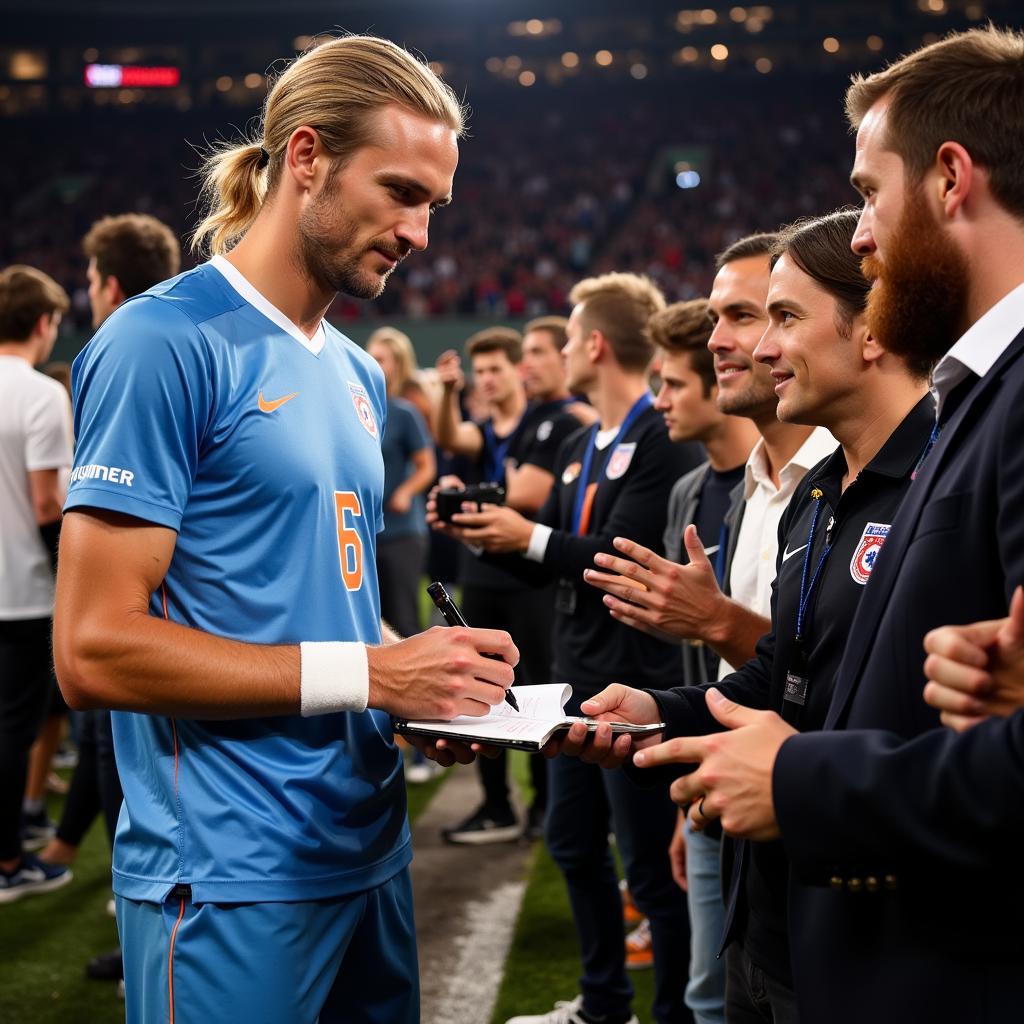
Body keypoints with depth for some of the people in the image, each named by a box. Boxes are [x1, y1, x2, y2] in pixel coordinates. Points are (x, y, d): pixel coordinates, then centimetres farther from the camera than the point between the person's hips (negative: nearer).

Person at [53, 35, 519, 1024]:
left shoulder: (359, 375, 12)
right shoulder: (166, 342, -13)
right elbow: (94, 650, -18)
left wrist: (432, 683, 0)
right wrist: (371, 673, -19)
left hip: (371, 850, 8)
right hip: (233, 878, -8)